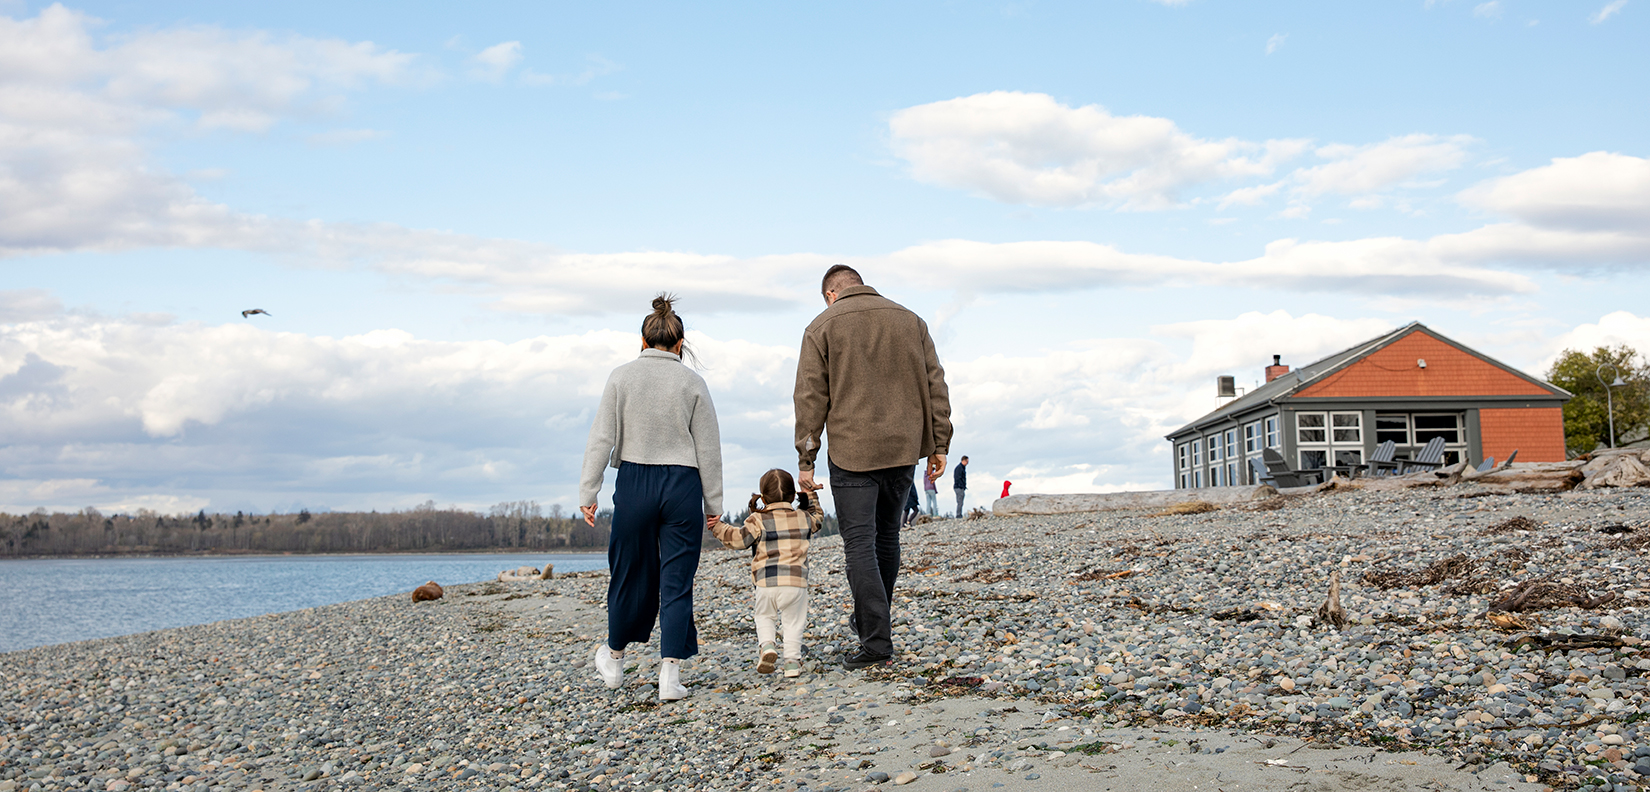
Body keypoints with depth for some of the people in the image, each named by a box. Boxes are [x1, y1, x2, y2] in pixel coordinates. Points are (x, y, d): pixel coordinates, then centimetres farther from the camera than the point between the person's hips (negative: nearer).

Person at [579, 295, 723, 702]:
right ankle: (670, 673, -1)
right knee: (677, 580, 4)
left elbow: (601, 439, -3)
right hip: (683, 485, -1)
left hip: (634, 484, 1)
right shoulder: (692, 382, 1)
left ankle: (614, 659, 34)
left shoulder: (621, 377, 1)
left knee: (630, 572, 15)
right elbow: (708, 448, 2)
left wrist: (588, 492, 1)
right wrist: (713, 504, 8)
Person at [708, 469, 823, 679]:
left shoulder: (758, 520, 0)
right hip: (796, 582, 1)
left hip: (767, 582, -1)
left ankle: (766, 645, -5)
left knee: (764, 616, 19)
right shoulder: (803, 518, 12)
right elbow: (817, 518, 33)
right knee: (794, 621, 11)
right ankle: (792, 659, 1)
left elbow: (738, 539, -6)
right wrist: (810, 498, 45)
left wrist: (718, 527, 3)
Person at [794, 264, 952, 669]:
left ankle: (877, 641, -6)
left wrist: (805, 460, -1)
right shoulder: (911, 321, 12)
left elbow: (810, 399, -3)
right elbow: (935, 386, 9)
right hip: (903, 450, 4)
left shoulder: (822, 327, 2)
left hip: (851, 452, -4)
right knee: (887, 535, 18)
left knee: (859, 544, -2)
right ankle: (870, 620, 30)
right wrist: (939, 444, 11)